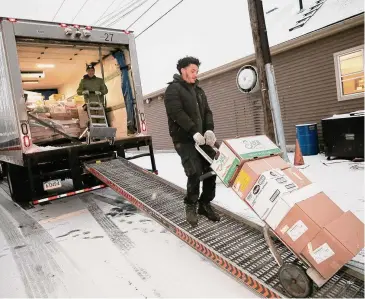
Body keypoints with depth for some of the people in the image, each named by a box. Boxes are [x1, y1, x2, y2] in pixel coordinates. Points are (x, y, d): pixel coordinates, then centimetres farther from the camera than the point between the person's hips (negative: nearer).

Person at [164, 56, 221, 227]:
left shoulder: (198, 90, 19)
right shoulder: (173, 89, -2)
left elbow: (207, 112, 11)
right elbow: (177, 113, -16)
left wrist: (209, 129, -8)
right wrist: (194, 131, -23)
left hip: (202, 139, 7)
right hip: (184, 140, -7)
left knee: (211, 170, 2)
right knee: (195, 172, -15)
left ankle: (205, 204, 20)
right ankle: (191, 206, 9)